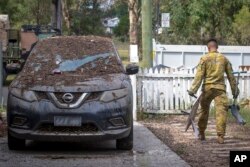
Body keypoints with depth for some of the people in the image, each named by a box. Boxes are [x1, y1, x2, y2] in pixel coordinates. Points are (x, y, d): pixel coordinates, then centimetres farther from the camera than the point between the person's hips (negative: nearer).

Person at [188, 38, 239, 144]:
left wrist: (193, 89, -8)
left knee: (204, 110, 15)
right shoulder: (224, 59, 7)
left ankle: (201, 134, 24)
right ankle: (220, 136, -12)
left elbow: (199, 76, -7)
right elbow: (231, 76, 11)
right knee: (221, 111, -3)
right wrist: (234, 90, 18)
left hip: (207, 88, 0)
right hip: (220, 88, 0)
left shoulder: (204, 58, 0)